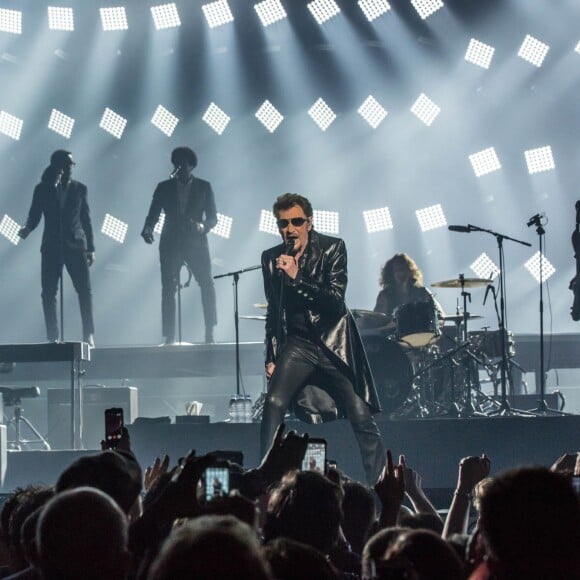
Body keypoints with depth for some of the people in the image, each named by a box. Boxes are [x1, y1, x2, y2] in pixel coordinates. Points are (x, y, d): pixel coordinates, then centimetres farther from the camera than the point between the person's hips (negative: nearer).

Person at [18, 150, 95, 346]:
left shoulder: (79, 188, 9)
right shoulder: (42, 189, 6)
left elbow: (86, 219, 10)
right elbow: (34, 216, 4)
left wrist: (91, 248, 7)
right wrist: (28, 229, -19)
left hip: (76, 245, 0)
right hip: (51, 247, 0)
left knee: (85, 290, -9)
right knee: (48, 292, -3)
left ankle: (89, 335, -6)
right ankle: (52, 337, 1)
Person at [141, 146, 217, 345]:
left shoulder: (204, 187, 7)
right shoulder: (164, 187, 8)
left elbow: (213, 217, 5)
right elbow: (153, 214, 4)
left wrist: (203, 226, -17)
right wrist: (148, 230, -17)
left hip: (196, 242, 0)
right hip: (170, 244, 0)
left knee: (207, 284, -11)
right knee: (168, 289, -6)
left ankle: (210, 332, -4)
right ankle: (169, 337, -5)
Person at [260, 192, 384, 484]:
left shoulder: (332, 248, -4)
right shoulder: (271, 258, 5)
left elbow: (336, 299, -14)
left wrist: (297, 278, -23)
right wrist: (271, 358, 12)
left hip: (333, 344, -2)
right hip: (297, 344, 2)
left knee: (361, 417, -4)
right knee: (273, 405, -21)